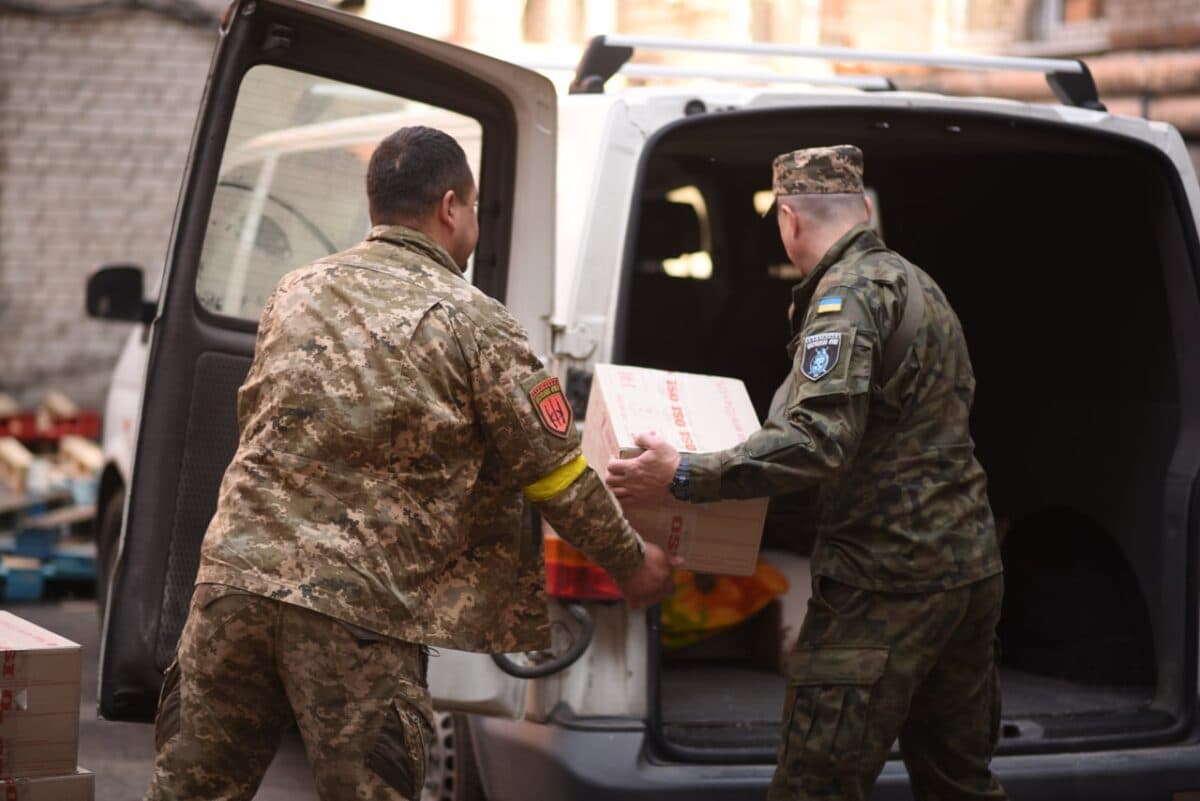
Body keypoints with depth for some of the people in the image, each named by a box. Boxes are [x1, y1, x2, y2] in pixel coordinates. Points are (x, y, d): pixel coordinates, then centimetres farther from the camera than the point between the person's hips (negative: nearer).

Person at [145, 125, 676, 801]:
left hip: (237, 573, 5)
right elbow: (556, 475, 1)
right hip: (357, 615, -5)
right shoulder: (474, 325, -2)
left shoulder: (295, 293, 13)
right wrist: (634, 566, 16)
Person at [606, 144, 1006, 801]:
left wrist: (685, 476, -26)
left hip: (888, 578, -10)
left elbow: (819, 442, -26)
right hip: (971, 566, 10)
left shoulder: (847, 293, -13)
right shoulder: (917, 285, 18)